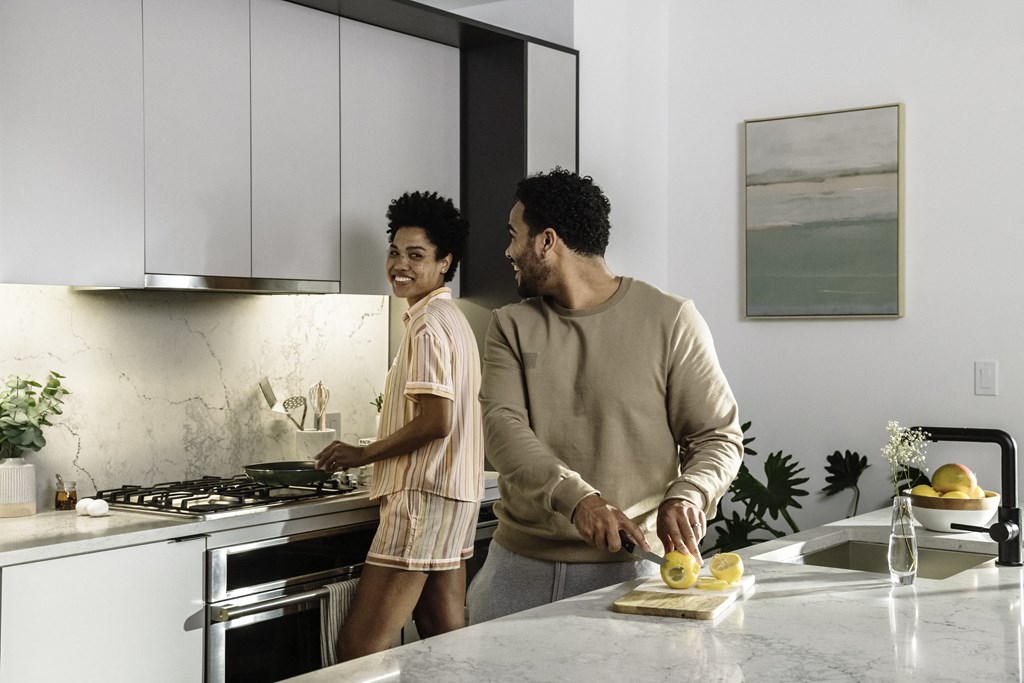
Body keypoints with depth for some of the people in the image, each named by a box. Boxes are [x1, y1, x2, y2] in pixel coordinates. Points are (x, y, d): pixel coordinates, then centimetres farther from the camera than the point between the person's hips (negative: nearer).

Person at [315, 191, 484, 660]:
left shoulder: (428, 323, -12)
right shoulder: (453, 319, 19)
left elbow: (435, 421, -20)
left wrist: (362, 454, -10)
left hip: (423, 497, -11)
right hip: (453, 497, 11)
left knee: (359, 647, -10)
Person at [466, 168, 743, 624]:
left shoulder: (669, 320, -3)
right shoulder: (511, 326, 5)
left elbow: (718, 437, -1)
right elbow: (502, 428, -9)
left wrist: (685, 497, -22)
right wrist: (577, 498, -26)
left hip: (627, 569, -3)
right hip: (518, 565, 3)